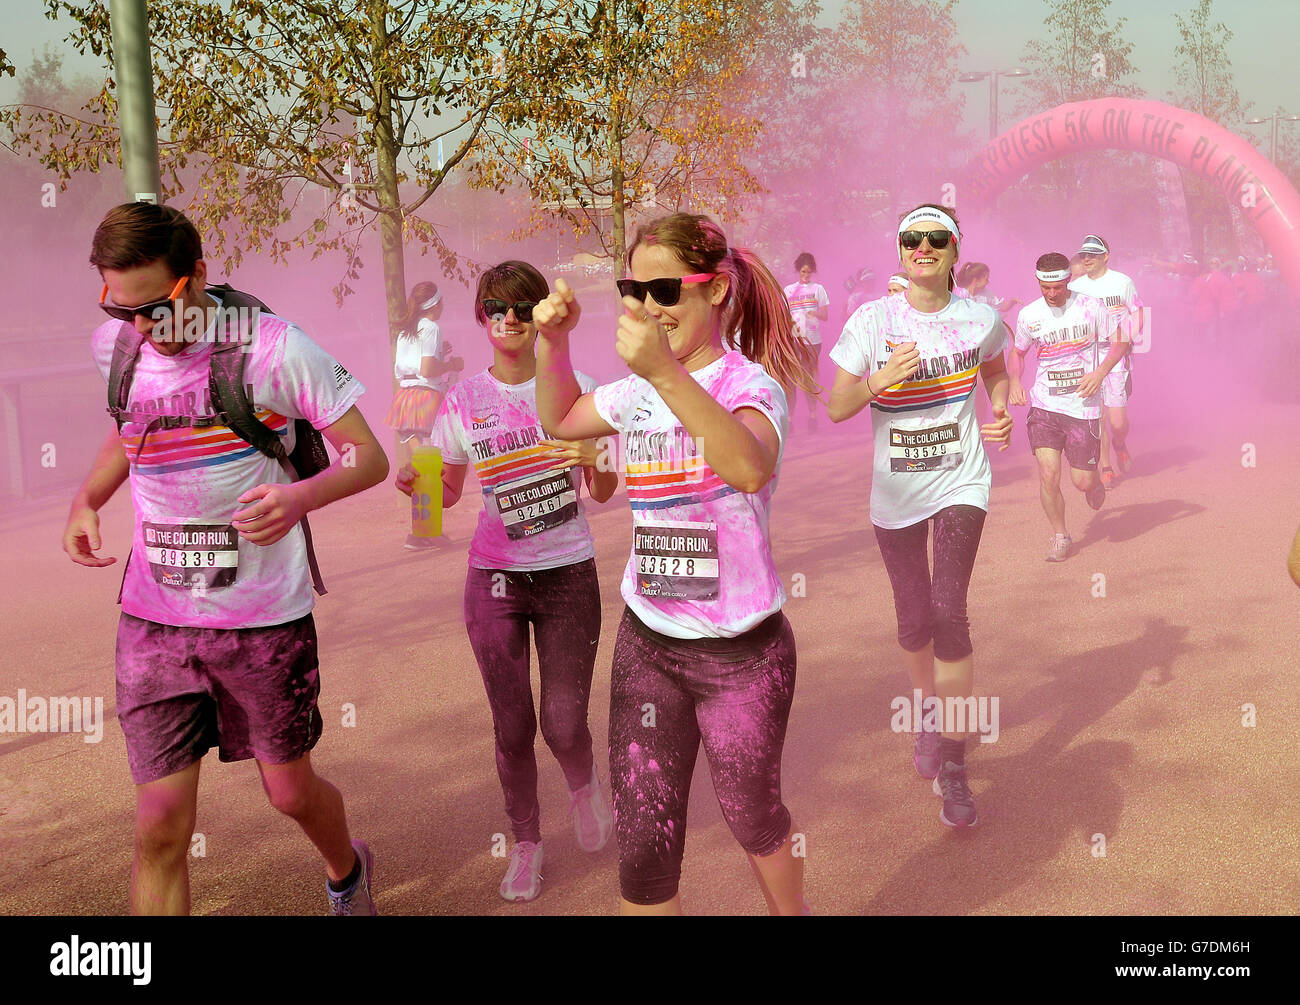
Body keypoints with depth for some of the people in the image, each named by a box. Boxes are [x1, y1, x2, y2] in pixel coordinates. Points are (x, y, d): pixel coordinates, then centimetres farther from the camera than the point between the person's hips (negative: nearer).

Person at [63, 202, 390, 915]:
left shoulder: (274, 347, -14)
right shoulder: (114, 347, 1)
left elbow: (369, 458, -9)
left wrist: (301, 496, -30)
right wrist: (85, 500, 4)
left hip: (264, 616, -3)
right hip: (153, 619, 3)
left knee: (289, 790, 15)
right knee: (159, 827, -1)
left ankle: (347, 871, 49)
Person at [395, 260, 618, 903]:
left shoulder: (574, 388, -3)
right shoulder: (463, 402, 0)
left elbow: (604, 493, 2)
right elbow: (449, 492, 11)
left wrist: (592, 462, -21)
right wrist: (416, 484, -12)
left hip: (569, 573, -1)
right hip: (495, 578, 1)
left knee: (564, 726, -2)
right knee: (512, 728, 6)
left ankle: (583, 783, 35)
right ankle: (526, 843, 30)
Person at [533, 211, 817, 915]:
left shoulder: (749, 381, -15)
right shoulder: (639, 390, 6)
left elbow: (751, 468, -37)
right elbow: (560, 420, 23)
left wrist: (667, 373, -49)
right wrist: (553, 339, 5)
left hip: (742, 650, -5)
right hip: (646, 644, 5)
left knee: (752, 817, 16)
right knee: (643, 843, 5)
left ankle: (793, 911, 44)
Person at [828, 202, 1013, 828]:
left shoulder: (980, 319, -3)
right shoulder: (872, 321, -7)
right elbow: (837, 408, -6)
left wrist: (1001, 414, -1)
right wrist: (880, 380, -24)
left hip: (961, 483, -1)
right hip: (895, 490, 1)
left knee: (949, 612, -15)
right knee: (914, 622, 10)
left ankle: (953, 769, -5)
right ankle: (931, 714, 42)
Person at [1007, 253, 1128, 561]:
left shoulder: (1091, 307, -4)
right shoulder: (1029, 315, 1)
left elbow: (1118, 344, 3)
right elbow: (1018, 353, 17)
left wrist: (1100, 372, -15)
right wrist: (1015, 382, -2)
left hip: (1083, 406, -1)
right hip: (1044, 405, 1)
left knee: (1082, 481, 1)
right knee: (1048, 475, -11)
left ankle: (1095, 480, 41)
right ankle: (1060, 536, 11)